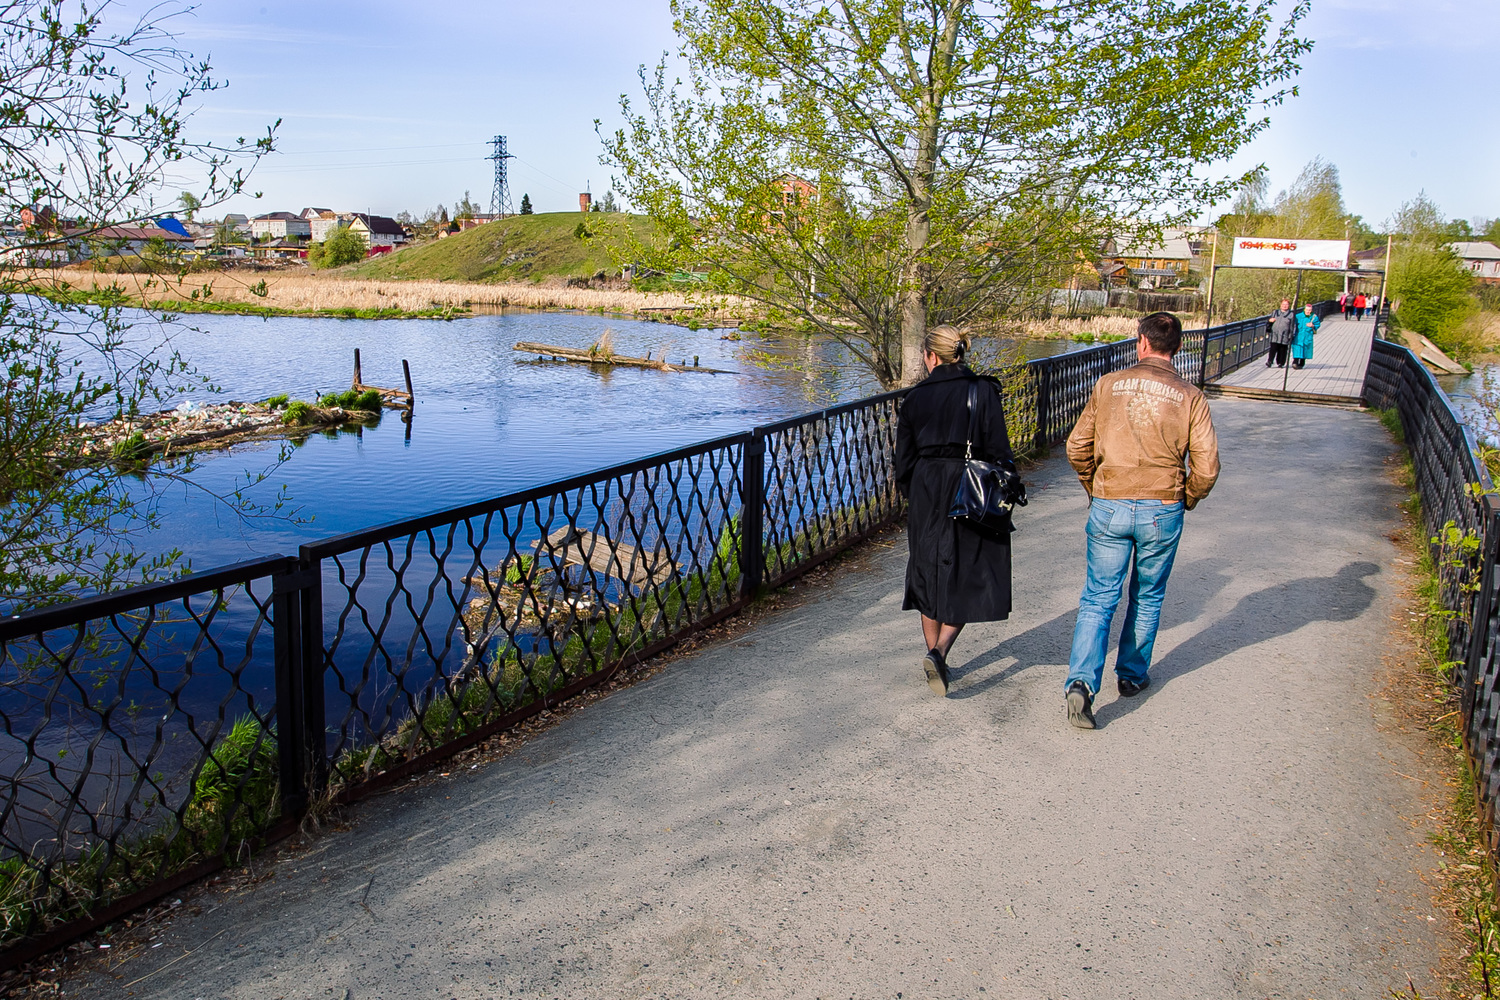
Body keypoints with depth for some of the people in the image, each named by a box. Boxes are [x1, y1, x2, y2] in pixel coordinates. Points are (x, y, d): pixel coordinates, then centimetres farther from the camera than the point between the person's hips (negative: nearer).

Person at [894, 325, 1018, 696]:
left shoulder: (915, 397, 2)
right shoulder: (984, 391, -5)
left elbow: (904, 459, 5)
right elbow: (998, 450, -9)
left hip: (925, 492, 3)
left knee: (930, 574, 15)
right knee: (969, 577, 7)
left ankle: (935, 656, 24)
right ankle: (939, 652, -10)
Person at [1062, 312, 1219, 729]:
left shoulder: (1108, 385, -1)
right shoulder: (1190, 397, -3)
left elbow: (1077, 447, 2)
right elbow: (1206, 467, -7)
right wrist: (1187, 501, 12)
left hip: (1108, 507, 0)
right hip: (1162, 512, 0)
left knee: (1099, 598, 4)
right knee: (1147, 598, 19)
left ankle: (1081, 681, -12)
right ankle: (1132, 676, 32)